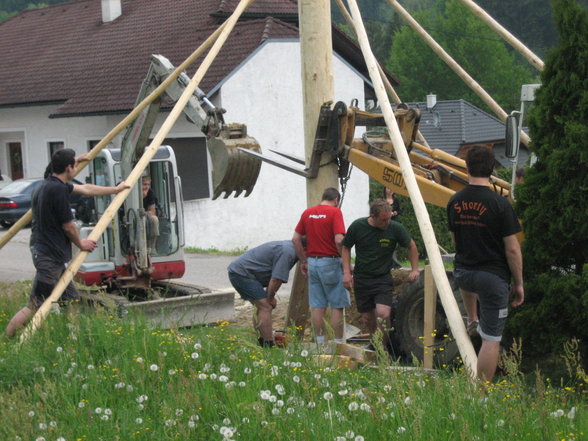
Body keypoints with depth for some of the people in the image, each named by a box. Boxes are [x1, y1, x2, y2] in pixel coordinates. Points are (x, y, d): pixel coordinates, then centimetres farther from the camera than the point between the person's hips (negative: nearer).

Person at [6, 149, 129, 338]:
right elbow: (68, 226, -11)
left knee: (72, 301, 12)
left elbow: (86, 189, 27)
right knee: (35, 306, -7)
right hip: (50, 258, -10)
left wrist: (115, 189, 37)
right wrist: (80, 244, 8)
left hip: (53, 256, 10)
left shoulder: (50, 184, 13)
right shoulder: (58, 189, -18)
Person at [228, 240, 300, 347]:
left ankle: (262, 343, 19)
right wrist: (270, 299, -4)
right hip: (241, 273, -11)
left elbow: (274, 278, 20)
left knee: (261, 307, 15)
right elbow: (276, 280, -20)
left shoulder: (288, 247, 14)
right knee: (265, 307, -12)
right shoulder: (287, 252, -19)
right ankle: (269, 345, -13)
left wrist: (270, 297, 12)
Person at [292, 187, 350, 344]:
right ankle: (338, 344, 3)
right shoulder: (335, 212, -10)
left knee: (317, 306, 9)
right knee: (337, 306, 2)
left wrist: (303, 261, 15)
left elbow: (296, 239, 8)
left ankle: (320, 343, 13)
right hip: (330, 261, -6)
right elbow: (339, 240, -19)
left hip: (312, 262, 6)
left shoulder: (307, 212, 9)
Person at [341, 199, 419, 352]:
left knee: (383, 314, -20)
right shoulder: (357, 227, -9)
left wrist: (414, 269, 5)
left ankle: (383, 346, -1)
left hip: (383, 279, -1)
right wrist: (346, 272, -2)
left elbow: (411, 246, 9)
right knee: (367, 318, 7)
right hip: (361, 279, 1)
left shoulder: (395, 228, -9)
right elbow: (346, 248, 6)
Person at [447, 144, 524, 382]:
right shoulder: (499, 204, -17)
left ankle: (472, 319, 55)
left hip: (462, 274, 5)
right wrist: (518, 283, -1)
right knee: (491, 339, 1)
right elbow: (512, 249, -13)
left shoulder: (454, 202, -1)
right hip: (493, 278, -5)